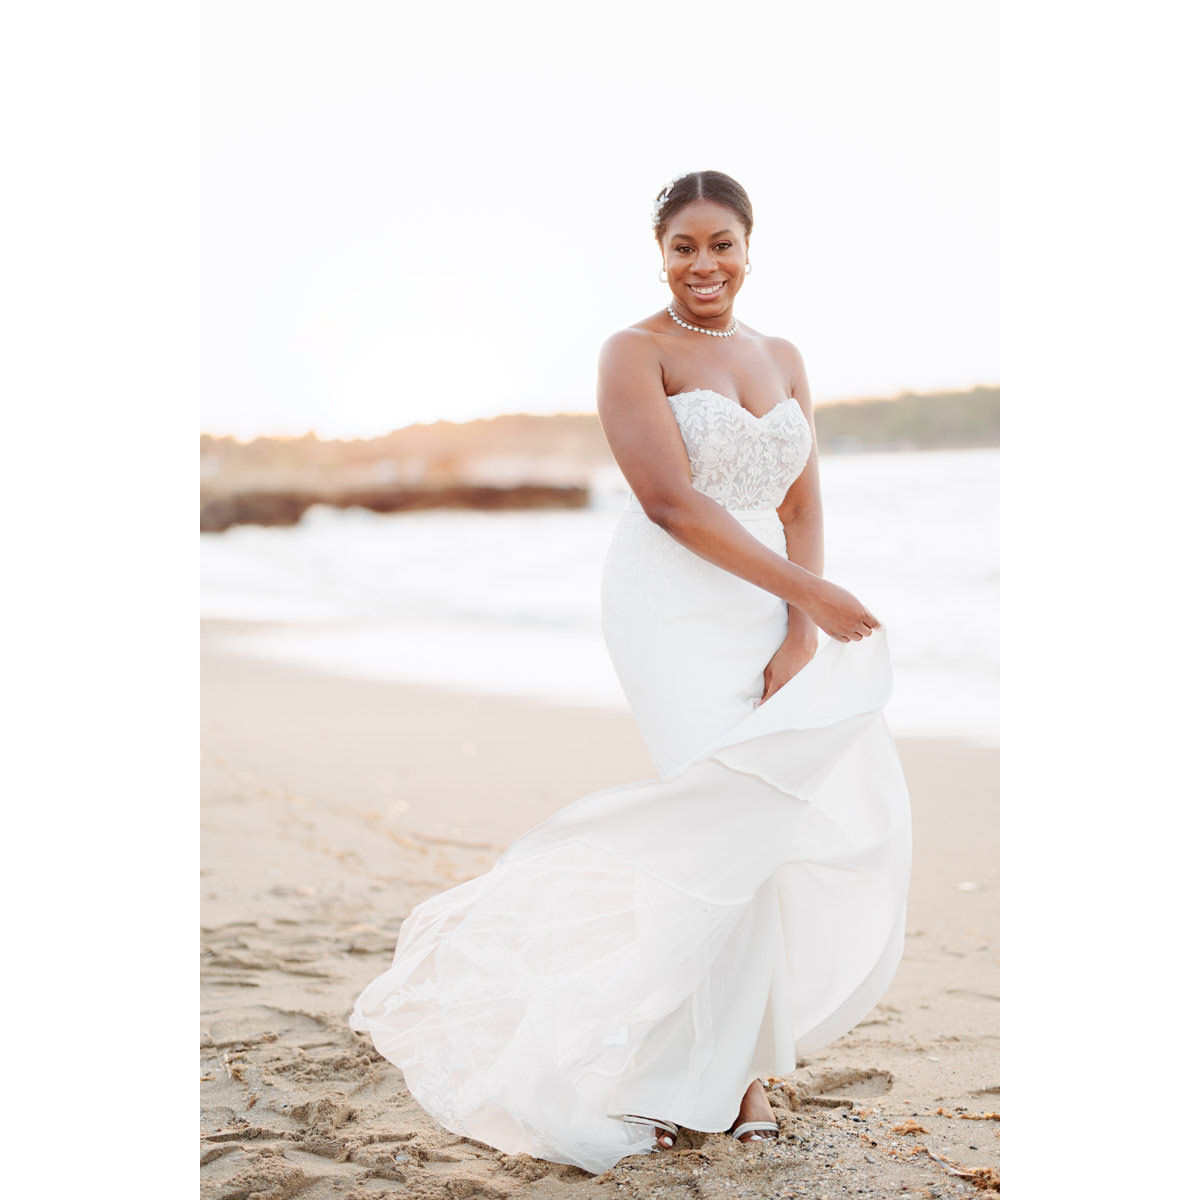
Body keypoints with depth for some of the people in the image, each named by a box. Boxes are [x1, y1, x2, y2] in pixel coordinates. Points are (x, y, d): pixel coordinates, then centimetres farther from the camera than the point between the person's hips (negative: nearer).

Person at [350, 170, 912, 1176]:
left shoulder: (784, 360, 15)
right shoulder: (635, 354, -3)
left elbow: (802, 509, 8)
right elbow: (670, 501, -14)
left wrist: (799, 638, -6)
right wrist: (810, 591, -16)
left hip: (769, 609, 6)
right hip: (674, 608, -6)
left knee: (849, 808, -3)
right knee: (739, 813, -15)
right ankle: (722, 1068, 2)